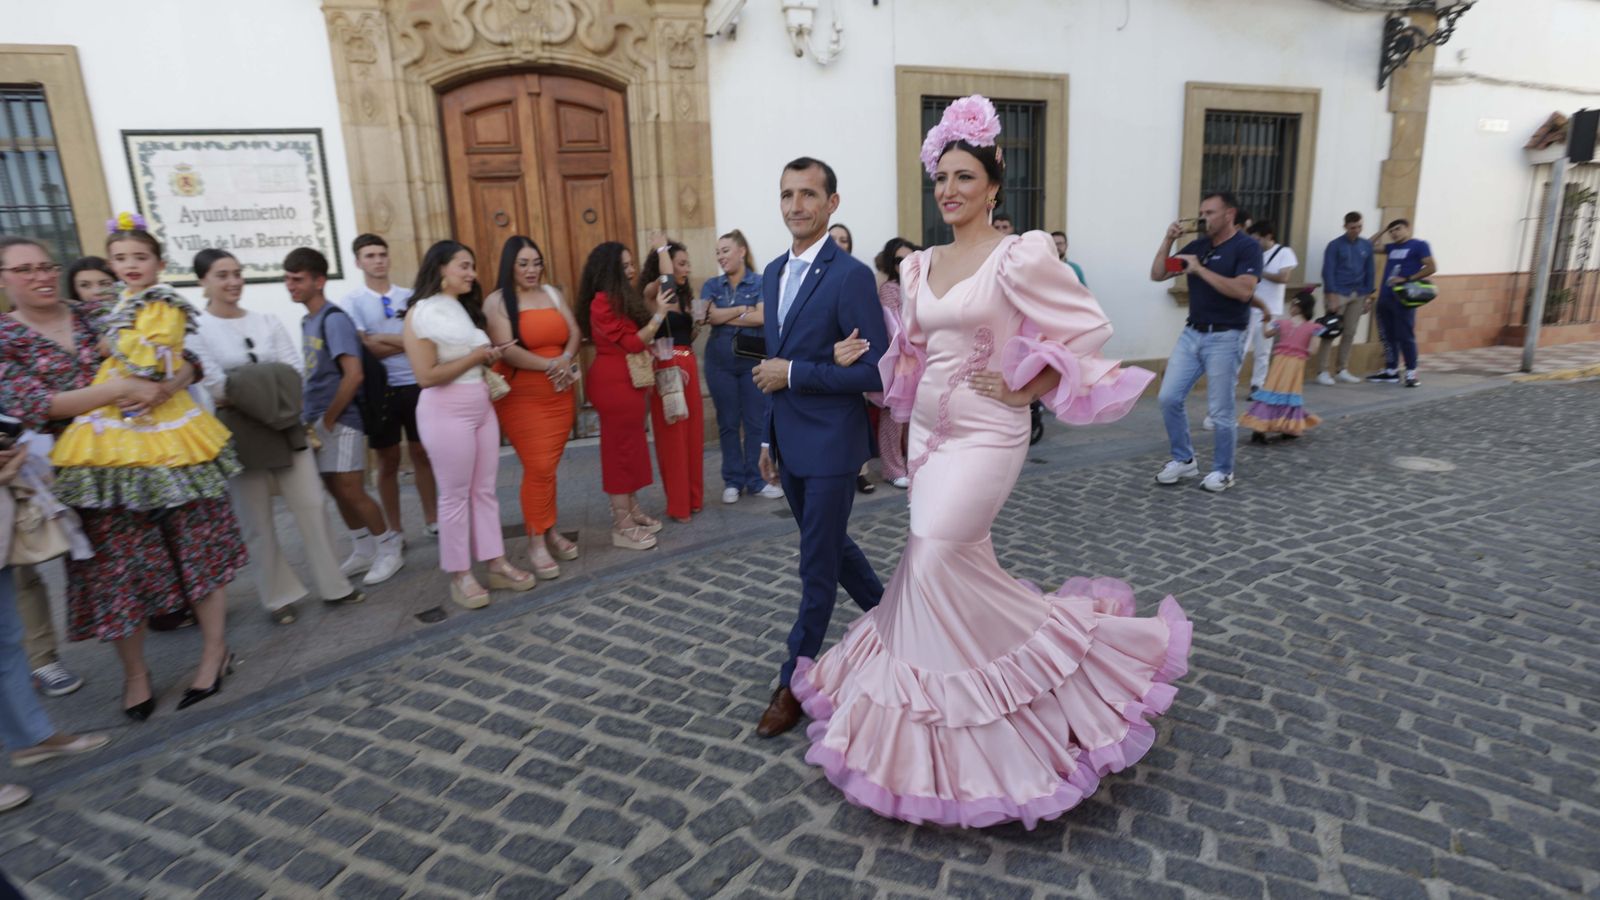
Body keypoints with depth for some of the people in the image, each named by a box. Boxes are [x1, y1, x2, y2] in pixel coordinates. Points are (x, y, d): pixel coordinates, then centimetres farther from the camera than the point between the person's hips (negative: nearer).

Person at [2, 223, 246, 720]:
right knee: (119, 566, 7)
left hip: (168, 436, 0)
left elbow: (184, 360, 4)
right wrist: (120, 389, -16)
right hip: (103, 458, 0)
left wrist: (168, 385, -18)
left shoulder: (96, 315, 7)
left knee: (198, 546, 4)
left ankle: (215, 651, 19)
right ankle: (134, 673, 25)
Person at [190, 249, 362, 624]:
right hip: (238, 433, -3)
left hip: (285, 426, 4)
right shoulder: (196, 329, -6)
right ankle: (279, 596, 20)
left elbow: (294, 372, -2)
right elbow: (215, 389, -13)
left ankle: (333, 585, 17)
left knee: (312, 506, 5)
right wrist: (270, 391, -10)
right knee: (257, 521, 6)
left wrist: (248, 392, -14)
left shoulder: (267, 322, 7)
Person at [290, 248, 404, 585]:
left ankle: (390, 546, 10)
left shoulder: (334, 319, -12)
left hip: (340, 419, -8)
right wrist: (314, 419, 8)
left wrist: (328, 420, -14)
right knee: (335, 488, 11)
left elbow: (353, 374, -20)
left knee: (349, 489, -7)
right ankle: (364, 551, 23)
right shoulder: (307, 321, 12)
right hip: (318, 419, 8)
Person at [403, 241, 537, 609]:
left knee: (485, 490, 10)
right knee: (455, 494, 2)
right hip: (446, 413, -8)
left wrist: (490, 358, 4)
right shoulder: (421, 313, -11)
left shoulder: (466, 308, 14)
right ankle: (459, 575, 14)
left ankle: (497, 565, 18)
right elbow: (427, 376, -18)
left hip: (482, 408, 8)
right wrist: (474, 357, -13)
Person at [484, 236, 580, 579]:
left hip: (559, 394, 5)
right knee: (538, 468, -7)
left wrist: (566, 360, -13)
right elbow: (506, 350, -16)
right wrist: (550, 365, -20)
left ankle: (550, 531, 21)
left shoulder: (552, 293, 12)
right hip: (521, 397, -5)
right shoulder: (496, 301, -5)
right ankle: (536, 541, 5)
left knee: (548, 467, 9)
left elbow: (573, 333, 7)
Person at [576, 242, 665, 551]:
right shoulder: (602, 302, -16)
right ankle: (623, 527, 2)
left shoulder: (624, 297, 14)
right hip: (614, 383, -10)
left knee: (630, 445, 14)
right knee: (621, 447, -5)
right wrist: (658, 315, -16)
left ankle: (632, 511, 24)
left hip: (627, 380, 10)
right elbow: (632, 344, -18)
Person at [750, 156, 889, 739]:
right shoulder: (774, 273, 9)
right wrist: (769, 439, 16)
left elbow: (876, 372, -18)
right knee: (831, 545, 21)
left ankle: (794, 681, 20)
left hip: (830, 444, -8)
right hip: (788, 443, 8)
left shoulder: (851, 276, -15)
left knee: (817, 565, 4)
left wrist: (792, 374, -19)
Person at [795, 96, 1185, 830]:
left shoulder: (1020, 256, -12)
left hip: (984, 436, -7)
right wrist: (861, 357, 2)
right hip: (927, 430, 7)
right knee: (959, 564, 13)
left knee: (937, 560, -9)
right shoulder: (920, 266, 9)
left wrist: (1028, 389, -12)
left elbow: (1088, 330, -10)